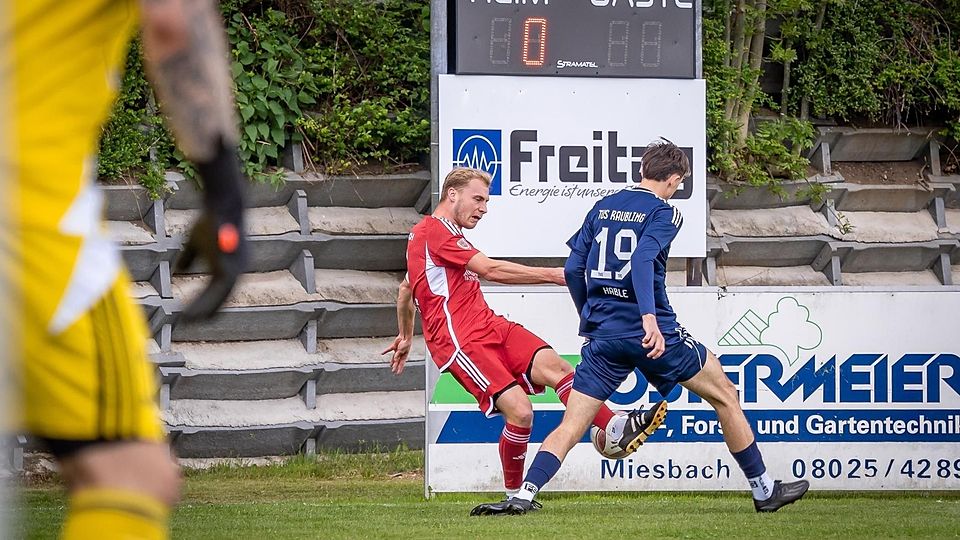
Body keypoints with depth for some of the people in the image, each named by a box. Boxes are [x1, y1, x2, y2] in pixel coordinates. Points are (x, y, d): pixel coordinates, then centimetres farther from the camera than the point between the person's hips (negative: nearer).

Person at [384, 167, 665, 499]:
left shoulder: (433, 234, 25)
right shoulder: (435, 231, -9)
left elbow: (405, 290, 37)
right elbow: (490, 270, -17)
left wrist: (406, 337, 49)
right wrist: (552, 275, -16)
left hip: (489, 326, 10)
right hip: (461, 342, -10)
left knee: (554, 366, -16)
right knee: (519, 410, -22)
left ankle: (617, 428, -29)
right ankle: (514, 495, -5)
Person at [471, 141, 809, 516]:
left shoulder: (602, 207, 14)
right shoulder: (663, 213, -3)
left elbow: (573, 269, 13)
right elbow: (642, 260, -21)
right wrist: (649, 318, -32)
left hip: (603, 336, 5)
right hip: (651, 334, -5)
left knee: (570, 426, 3)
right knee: (726, 397, 13)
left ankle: (523, 495, -18)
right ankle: (764, 491, 17)